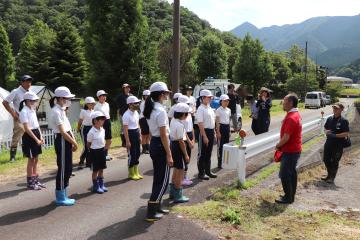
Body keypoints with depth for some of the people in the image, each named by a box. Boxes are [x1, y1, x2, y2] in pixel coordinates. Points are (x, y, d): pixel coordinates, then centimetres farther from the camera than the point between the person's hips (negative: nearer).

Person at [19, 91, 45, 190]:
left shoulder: (33, 110, 12)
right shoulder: (24, 112, -14)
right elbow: (27, 128, -19)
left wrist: (40, 137, 9)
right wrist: (36, 139, -20)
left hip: (36, 135, 8)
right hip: (29, 137, -8)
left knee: (36, 159, 13)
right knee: (31, 160, 0)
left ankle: (36, 180, 23)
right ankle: (30, 182, 11)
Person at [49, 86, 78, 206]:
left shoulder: (61, 110, 14)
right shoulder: (56, 112, -15)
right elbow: (62, 131, -19)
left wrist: (73, 142, 6)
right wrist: (74, 142, -12)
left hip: (67, 141, 10)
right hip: (62, 141, -10)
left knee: (68, 169, 14)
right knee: (63, 169, -2)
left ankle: (64, 196, 25)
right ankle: (60, 198, 10)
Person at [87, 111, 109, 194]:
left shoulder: (102, 130, 3)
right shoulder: (91, 132, -18)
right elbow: (88, 144, -11)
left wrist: (104, 146, 4)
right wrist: (92, 150, -6)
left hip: (102, 151, 7)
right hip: (95, 152, -7)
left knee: (101, 169, 15)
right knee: (95, 170, 4)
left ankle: (101, 185, 26)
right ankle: (95, 187, 16)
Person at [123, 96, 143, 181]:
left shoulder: (136, 112, 8)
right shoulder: (126, 115, -17)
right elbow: (125, 129, -19)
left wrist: (139, 136, 15)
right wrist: (127, 141, -20)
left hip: (136, 134, 8)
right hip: (130, 135, -8)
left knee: (137, 154, 13)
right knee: (131, 155, 1)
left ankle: (136, 172, 25)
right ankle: (131, 174, 15)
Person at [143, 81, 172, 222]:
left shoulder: (150, 110, 10)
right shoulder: (161, 111, -19)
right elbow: (163, 135, -21)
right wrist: (169, 154, -18)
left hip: (153, 144, 9)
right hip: (161, 145, -9)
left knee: (158, 178, 19)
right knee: (163, 180, 0)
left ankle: (156, 207, 30)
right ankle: (151, 212, 5)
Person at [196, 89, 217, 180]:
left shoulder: (210, 108, 12)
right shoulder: (201, 109, -14)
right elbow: (200, 124, -19)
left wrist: (214, 133, 15)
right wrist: (204, 136, -22)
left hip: (211, 132, 8)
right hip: (205, 132, -8)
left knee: (208, 153, 17)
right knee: (202, 154, 2)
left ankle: (208, 171, 29)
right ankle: (201, 173, 12)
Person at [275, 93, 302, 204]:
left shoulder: (291, 118, -24)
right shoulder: (295, 114, 9)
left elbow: (286, 137, -26)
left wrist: (278, 145, -9)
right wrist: (281, 145, 12)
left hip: (290, 151, -10)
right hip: (294, 149, 10)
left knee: (284, 174, -1)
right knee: (292, 172, 16)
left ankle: (288, 197, 9)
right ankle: (291, 195, 26)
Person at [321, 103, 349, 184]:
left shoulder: (344, 121, -11)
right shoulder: (329, 119, 6)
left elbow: (346, 133, -15)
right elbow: (325, 128, 17)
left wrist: (335, 135, -23)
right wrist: (326, 131, -6)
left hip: (338, 145, -6)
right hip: (329, 143, 6)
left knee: (334, 162, 4)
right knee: (326, 160, 14)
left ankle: (332, 178, 20)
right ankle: (329, 175, 33)